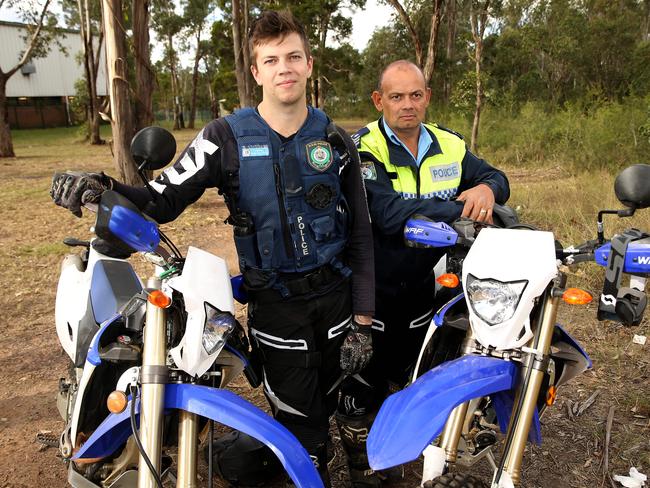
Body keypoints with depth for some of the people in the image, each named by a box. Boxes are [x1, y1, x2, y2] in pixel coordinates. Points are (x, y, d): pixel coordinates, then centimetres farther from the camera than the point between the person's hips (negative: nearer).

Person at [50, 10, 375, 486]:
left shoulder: (335, 141, 0)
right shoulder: (227, 137, -5)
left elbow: (360, 235, 1)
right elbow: (164, 200, -9)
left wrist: (363, 320, -2)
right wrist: (104, 188, -30)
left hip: (336, 293, 3)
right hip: (276, 302, -3)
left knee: (326, 403, 19)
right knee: (299, 421, 5)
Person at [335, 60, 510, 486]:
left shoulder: (449, 146, 1)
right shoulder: (365, 149, -17)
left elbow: (495, 177, 7)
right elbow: (390, 214, -30)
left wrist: (485, 188, -17)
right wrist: (462, 211, -31)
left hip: (421, 287, 6)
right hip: (373, 289, -5)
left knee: (409, 376, 25)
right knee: (366, 386, 12)